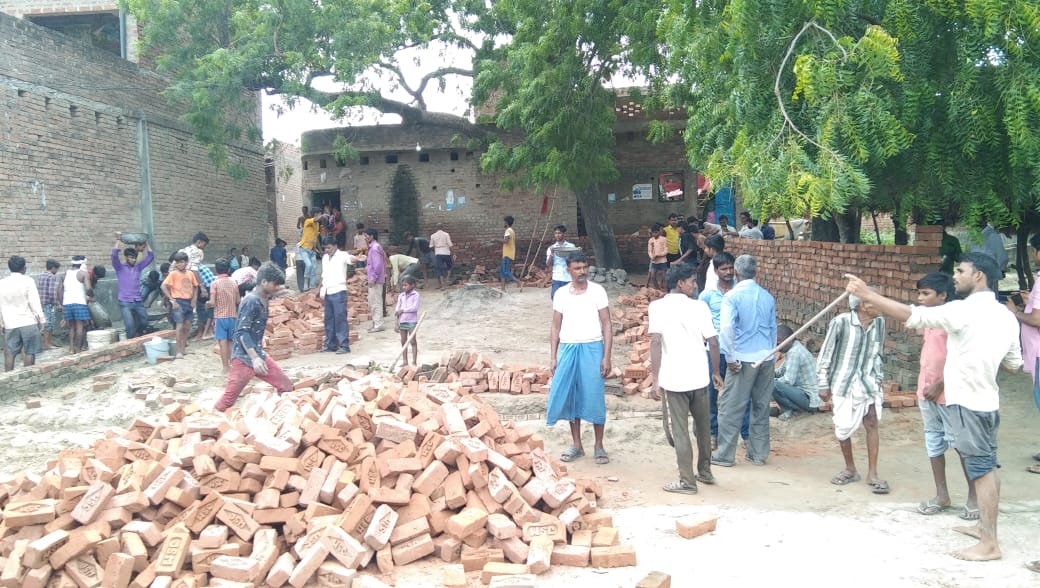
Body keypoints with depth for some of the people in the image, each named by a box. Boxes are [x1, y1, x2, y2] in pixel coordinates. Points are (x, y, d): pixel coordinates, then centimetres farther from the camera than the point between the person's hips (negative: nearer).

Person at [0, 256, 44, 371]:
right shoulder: (28, 281, -8)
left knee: (9, 353, 6)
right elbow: (34, 302, -10)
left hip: (10, 324, 4)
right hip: (28, 322, -4)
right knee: (29, 352, 3)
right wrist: (41, 319, -3)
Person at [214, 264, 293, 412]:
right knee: (228, 400, -5)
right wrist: (254, 358, -30)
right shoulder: (251, 301, -18)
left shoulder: (262, 299, 10)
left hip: (258, 354, 9)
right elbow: (242, 332, -24)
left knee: (286, 386, 7)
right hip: (244, 358, -9)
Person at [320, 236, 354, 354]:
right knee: (329, 320, 11)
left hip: (338, 292, -7)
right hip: (327, 293, 7)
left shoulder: (342, 255, -7)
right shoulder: (324, 258, 15)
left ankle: (344, 346, -4)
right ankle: (330, 345, 20)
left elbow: (351, 258, -29)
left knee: (340, 320, -6)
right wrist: (320, 289, 23)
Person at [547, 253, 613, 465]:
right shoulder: (561, 294, 5)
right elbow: (556, 328, 10)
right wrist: (553, 357, 4)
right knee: (569, 397, 5)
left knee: (594, 398, 0)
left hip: (592, 348, -2)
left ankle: (599, 446, 13)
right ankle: (576, 445, 17)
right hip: (568, 349, 3)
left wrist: (607, 357, -8)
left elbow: (607, 325, -2)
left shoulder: (597, 291, -2)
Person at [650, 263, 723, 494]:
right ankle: (705, 471, 35)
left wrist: (655, 380, -12)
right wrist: (716, 372, 12)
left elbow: (656, 342, -15)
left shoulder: (658, 306, -6)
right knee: (703, 426, 21)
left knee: (678, 431, 5)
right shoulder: (700, 306, -1)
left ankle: (687, 481, 10)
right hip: (700, 377, 3)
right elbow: (713, 342, -1)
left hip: (674, 379, -3)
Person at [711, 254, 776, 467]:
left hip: (744, 359, -5)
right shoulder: (768, 296, 7)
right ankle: (759, 454, 19)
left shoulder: (732, 296, -10)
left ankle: (724, 455, 8)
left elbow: (726, 329, -19)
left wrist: (731, 358, -12)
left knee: (731, 407, 3)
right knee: (761, 407, 13)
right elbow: (773, 328, 15)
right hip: (766, 358, 5)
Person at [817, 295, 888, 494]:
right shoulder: (841, 322, -17)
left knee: (872, 423, -5)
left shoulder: (879, 322, -3)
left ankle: (872, 473, 4)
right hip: (843, 383, -3)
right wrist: (823, 384, -6)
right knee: (842, 428, 6)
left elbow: (878, 352, 10)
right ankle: (850, 470, 26)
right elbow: (826, 353, -9)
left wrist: (878, 379, 12)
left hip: (867, 382, 3)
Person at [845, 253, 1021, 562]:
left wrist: (868, 294, -22)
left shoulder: (965, 310, -16)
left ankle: (989, 544, 2)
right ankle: (984, 526, 28)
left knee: (981, 469, -4)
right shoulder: (1006, 316, 9)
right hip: (987, 401, 9)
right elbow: (1014, 364, 16)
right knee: (985, 467, 16)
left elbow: (913, 316, -23)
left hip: (968, 402, -9)